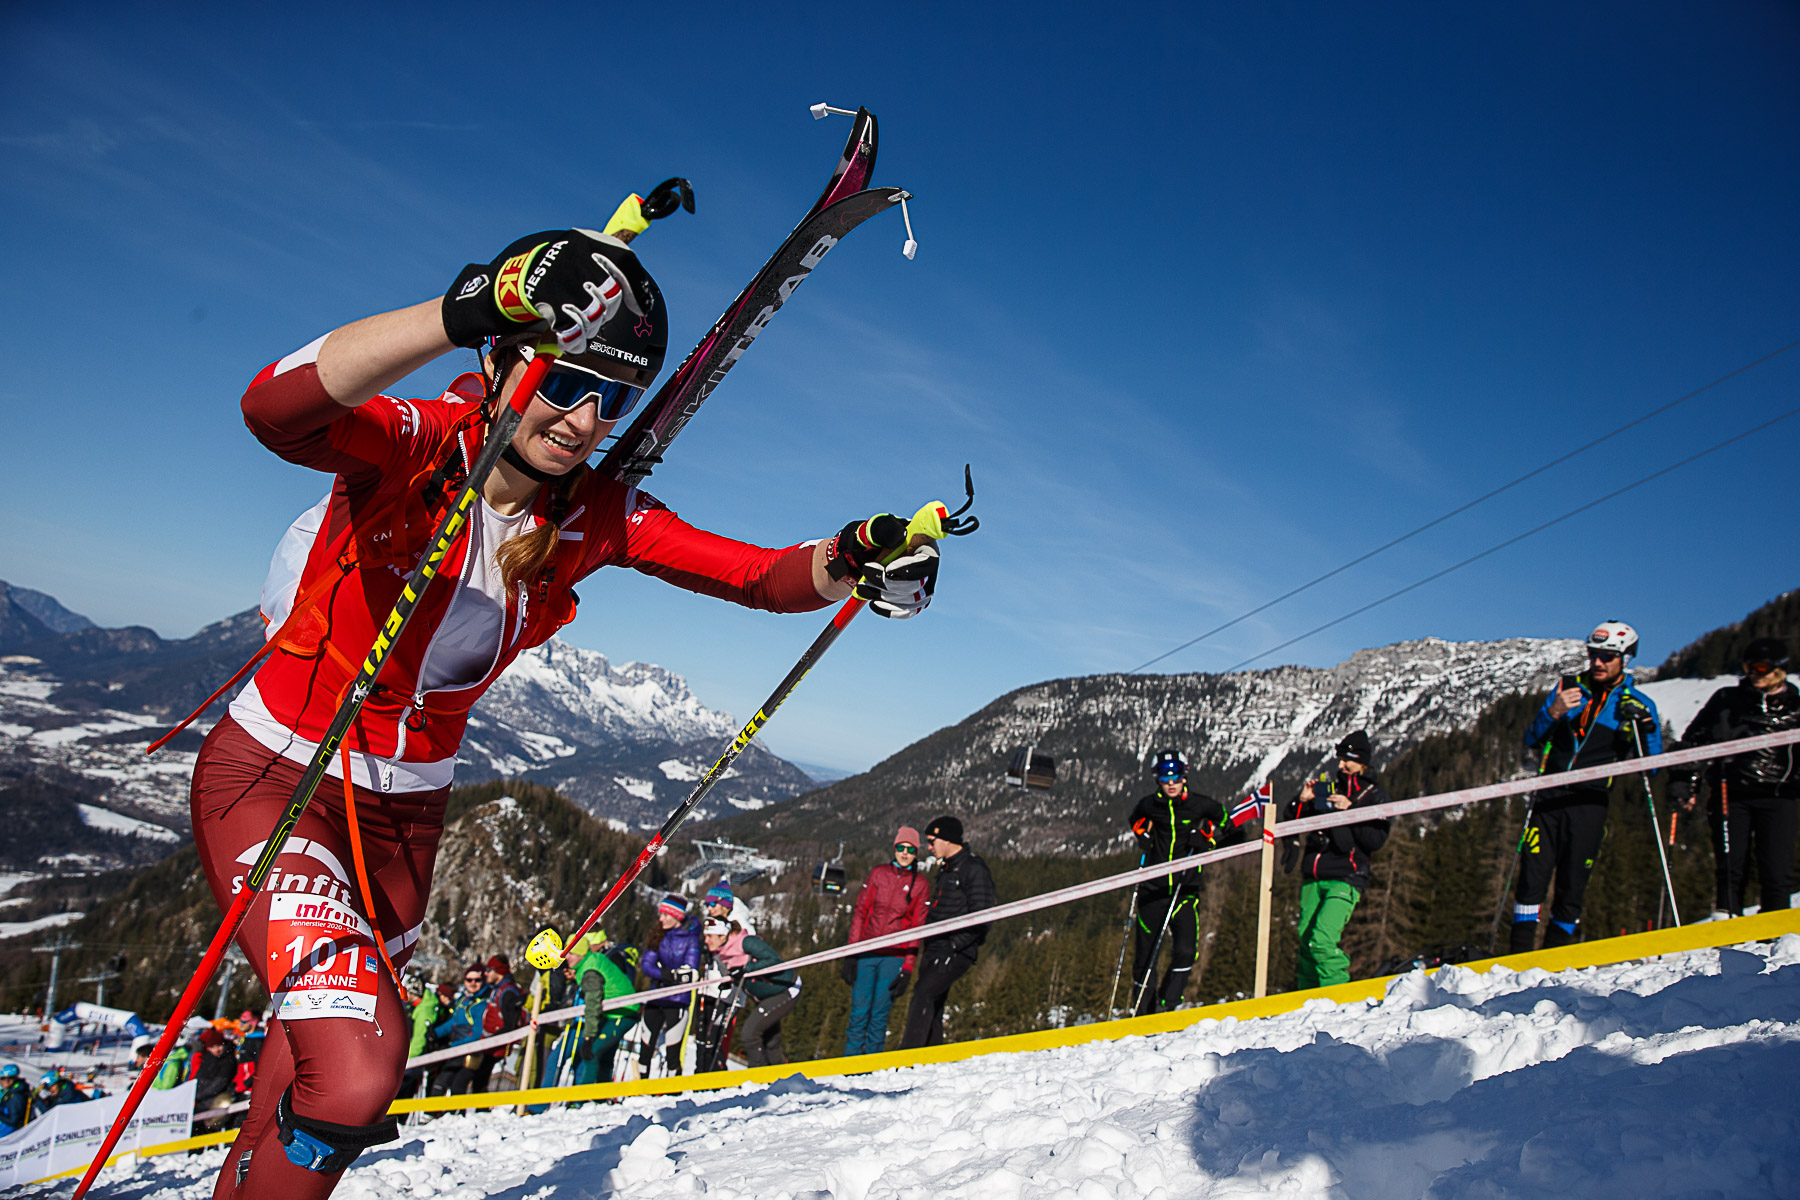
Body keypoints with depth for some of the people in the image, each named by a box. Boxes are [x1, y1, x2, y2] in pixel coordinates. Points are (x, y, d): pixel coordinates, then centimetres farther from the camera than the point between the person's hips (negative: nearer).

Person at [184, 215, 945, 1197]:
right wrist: (464, 309, -56)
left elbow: (767, 576, -13)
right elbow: (274, 408, -45)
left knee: (341, 1052, 22)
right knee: (353, 1076, -24)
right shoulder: (412, 446, -23)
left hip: (404, 811, 6)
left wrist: (850, 560, -34)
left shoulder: (598, 518, -9)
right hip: (271, 777, -5)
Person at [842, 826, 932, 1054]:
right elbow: (860, 912, 6)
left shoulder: (921, 884, 3)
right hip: (866, 953, 1)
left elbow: (917, 928, 2)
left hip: (894, 956, -1)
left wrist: (908, 969, -4)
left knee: (879, 1015, -2)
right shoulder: (878, 873, 7)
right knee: (859, 1012, 1)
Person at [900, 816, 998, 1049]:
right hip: (935, 949, 9)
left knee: (923, 993, -21)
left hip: (957, 952, -9)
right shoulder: (946, 868, 16)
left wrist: (952, 945, -22)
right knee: (931, 1005, 10)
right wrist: (927, 946, 21)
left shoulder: (974, 869, -13)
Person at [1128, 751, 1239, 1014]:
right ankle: (1143, 1013, 19)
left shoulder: (1200, 805, -4)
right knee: (1145, 954, 4)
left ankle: (1165, 1006, 1)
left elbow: (1226, 825, 13)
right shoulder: (1149, 805, 1)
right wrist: (1142, 834, 5)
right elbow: (1136, 820, 24)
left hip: (1186, 889, -1)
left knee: (1185, 952, -15)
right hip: (1152, 889, 1)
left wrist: (1207, 837, -4)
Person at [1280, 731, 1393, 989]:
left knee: (1322, 939, -19)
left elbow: (1376, 840, -9)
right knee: (1306, 940, 7)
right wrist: (1302, 800, -1)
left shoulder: (1375, 796, 4)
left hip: (1345, 879, -5)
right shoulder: (1328, 785, 14)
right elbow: (1293, 820, 18)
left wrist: (1349, 811, -16)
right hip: (1313, 876, 5)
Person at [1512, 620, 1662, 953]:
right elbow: (1532, 742, 8)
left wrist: (1645, 725, -12)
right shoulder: (1569, 688, 11)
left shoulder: (1639, 705, 8)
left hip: (1589, 803, -1)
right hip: (1549, 795, 1)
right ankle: (1518, 957, -4)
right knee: (1533, 875, -7)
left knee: (1571, 886, 0)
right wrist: (1553, 713, -10)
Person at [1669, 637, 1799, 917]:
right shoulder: (1727, 700, 11)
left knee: (1776, 872, -6)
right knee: (1730, 867, -5)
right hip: (1732, 795, 0)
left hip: (1777, 798, 0)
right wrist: (1682, 783, 3)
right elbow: (1693, 741, 12)